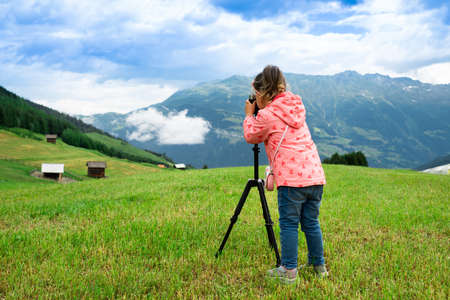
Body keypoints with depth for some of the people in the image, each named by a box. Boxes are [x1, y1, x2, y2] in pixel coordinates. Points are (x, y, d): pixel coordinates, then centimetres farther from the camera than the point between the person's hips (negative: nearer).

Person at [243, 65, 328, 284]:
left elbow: (250, 136, 10)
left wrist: (249, 114, 23)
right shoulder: (296, 106, 16)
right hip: (315, 175, 7)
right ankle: (319, 266, 25)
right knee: (311, 222, 16)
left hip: (292, 178, -7)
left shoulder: (267, 115, -5)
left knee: (289, 224, 2)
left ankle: (288, 271, 7)